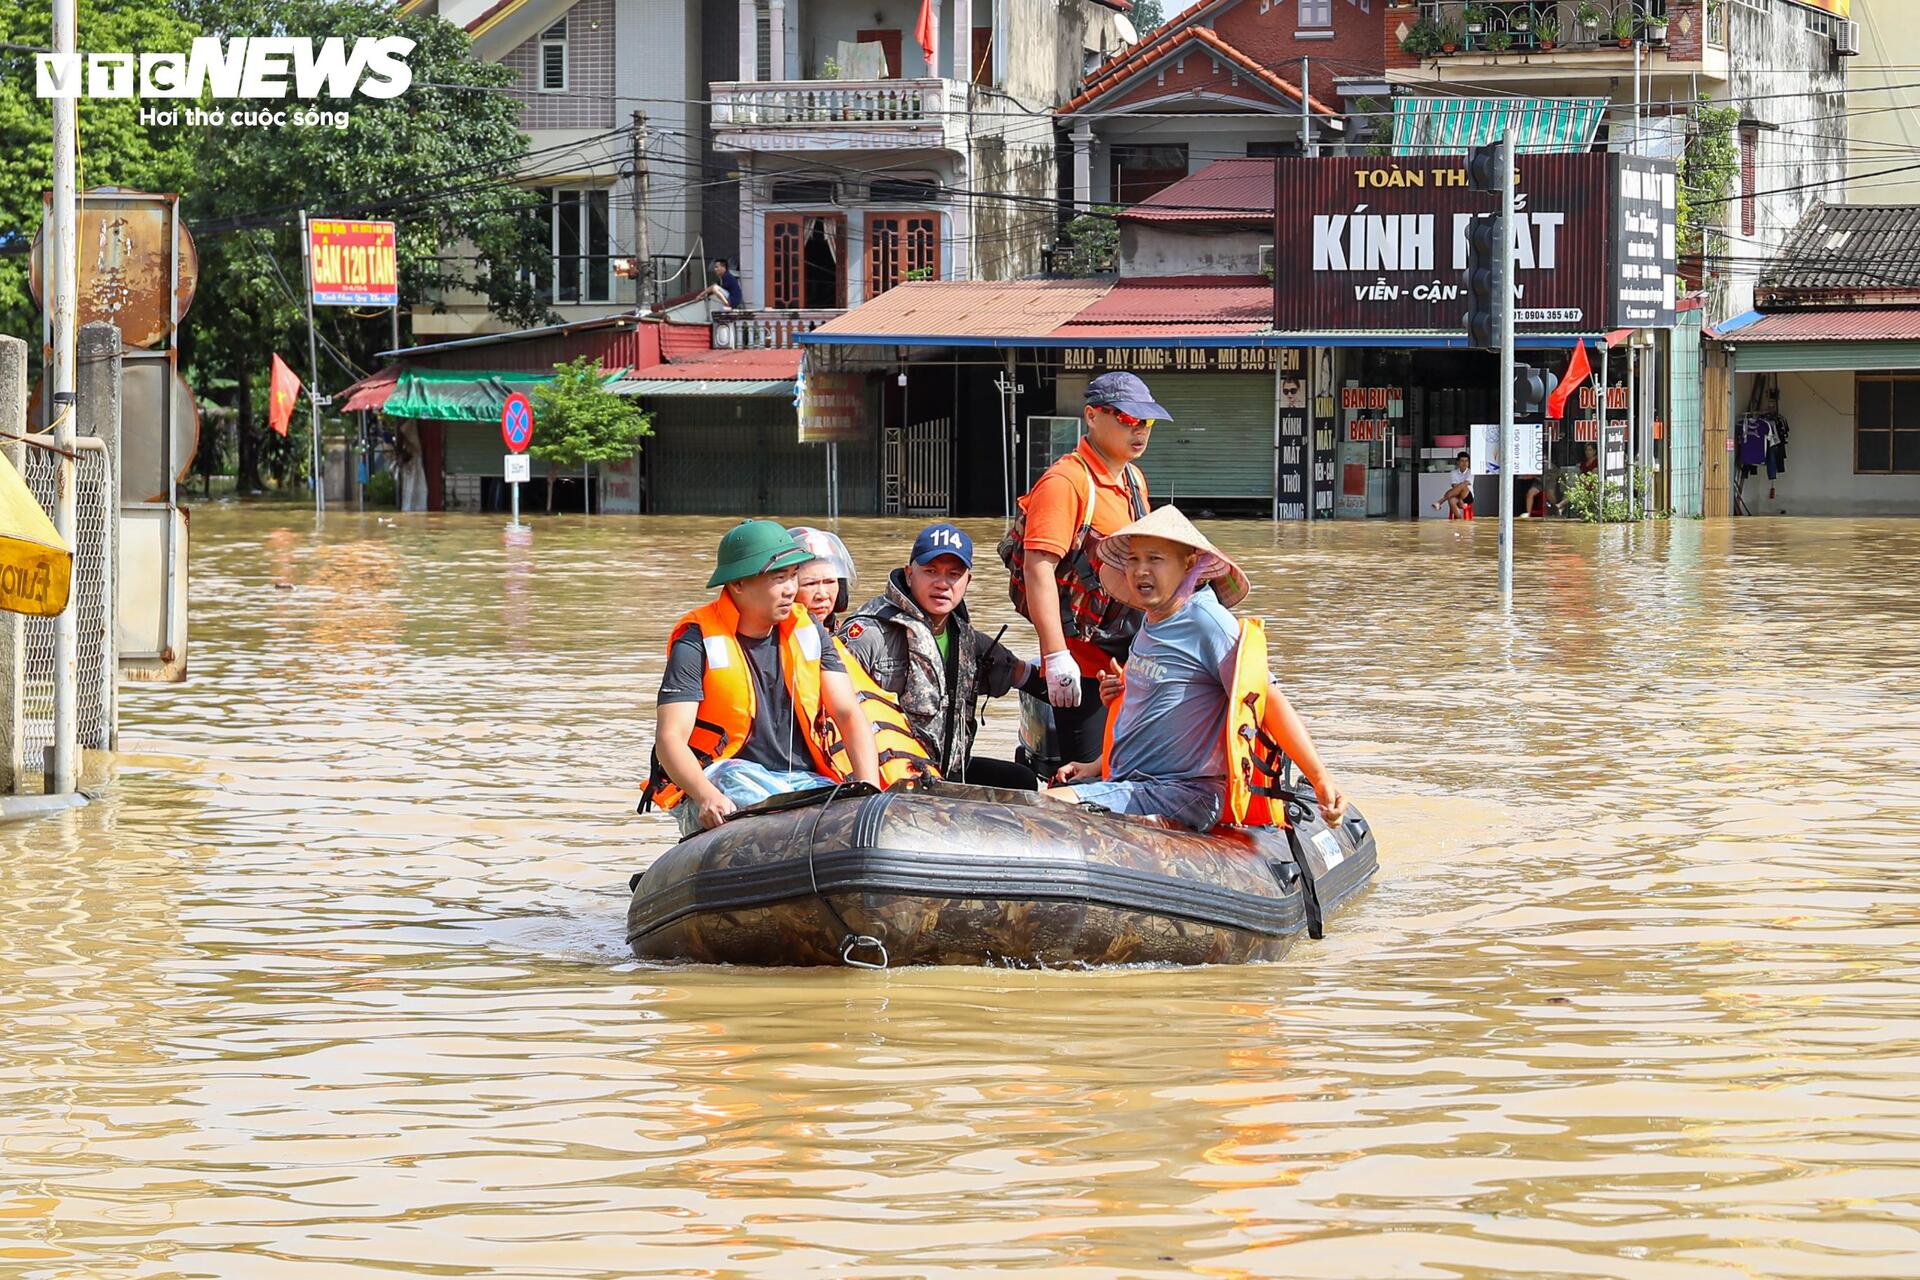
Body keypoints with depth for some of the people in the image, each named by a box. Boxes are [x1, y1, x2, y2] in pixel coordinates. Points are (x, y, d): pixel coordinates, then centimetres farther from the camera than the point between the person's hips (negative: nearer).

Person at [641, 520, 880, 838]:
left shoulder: (807, 631, 10)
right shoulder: (698, 642, -5)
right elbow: (670, 739, -13)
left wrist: (870, 793, -14)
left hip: (803, 778, 4)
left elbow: (849, 715, 5)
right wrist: (707, 798, -33)